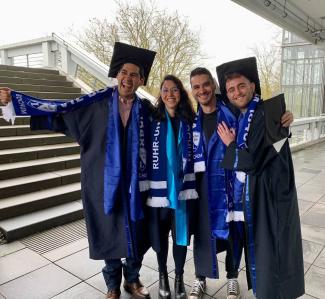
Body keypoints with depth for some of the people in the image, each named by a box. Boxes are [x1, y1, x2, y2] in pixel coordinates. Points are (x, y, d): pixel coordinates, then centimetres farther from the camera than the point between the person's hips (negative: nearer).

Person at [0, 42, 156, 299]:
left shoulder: (144, 109, 2)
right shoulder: (99, 101, -4)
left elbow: (147, 146, 8)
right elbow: (61, 110, -6)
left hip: (133, 182, 2)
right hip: (105, 182, -1)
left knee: (135, 232, 11)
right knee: (110, 232, 10)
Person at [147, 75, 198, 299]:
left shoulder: (189, 120, 2)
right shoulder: (153, 120, -3)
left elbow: (196, 153, 9)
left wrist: (193, 183, 6)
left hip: (183, 187, 1)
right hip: (159, 188, -1)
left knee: (181, 234, 9)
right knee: (160, 234, 11)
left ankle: (179, 278, 30)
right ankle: (163, 276, 34)